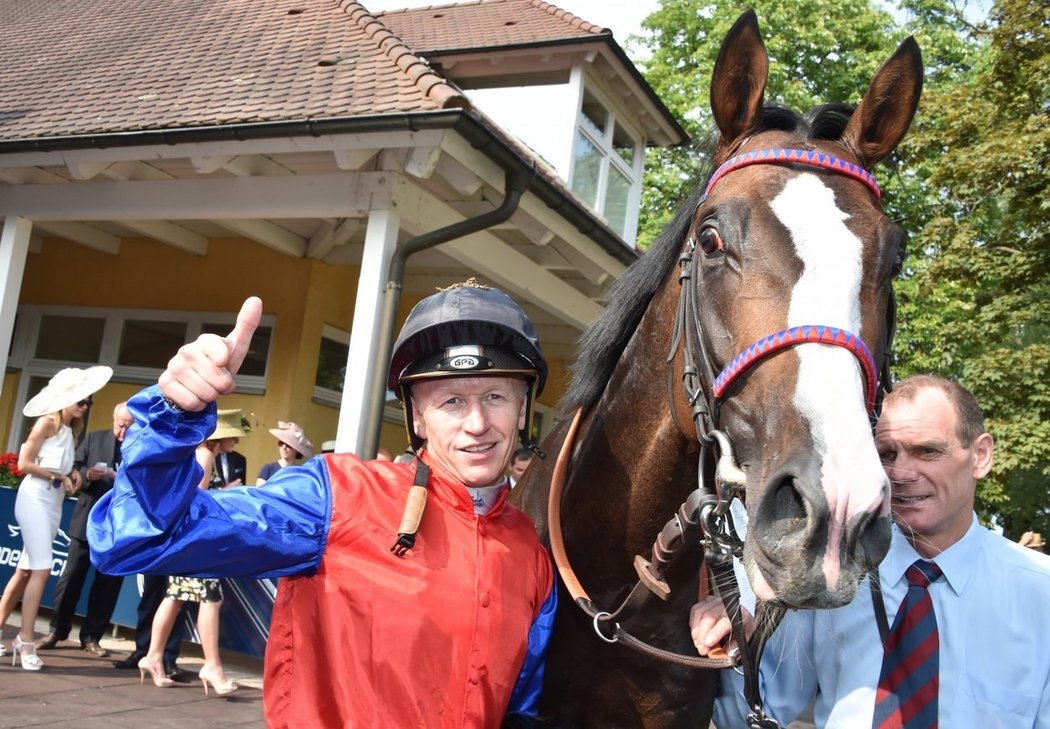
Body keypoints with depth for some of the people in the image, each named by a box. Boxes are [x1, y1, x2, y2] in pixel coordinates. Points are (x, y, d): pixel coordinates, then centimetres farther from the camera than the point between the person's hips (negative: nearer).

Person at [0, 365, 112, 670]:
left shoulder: (74, 428, 13)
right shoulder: (48, 422, -10)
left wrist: (73, 473, 0)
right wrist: (59, 477, -12)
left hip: (54, 504, 8)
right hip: (35, 499, -8)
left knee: (26, 570, 10)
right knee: (41, 570, -13)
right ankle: (25, 643, -10)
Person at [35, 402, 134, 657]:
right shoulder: (94, 438, 6)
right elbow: (73, 468, 6)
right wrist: (87, 474, -14)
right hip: (87, 519, 1)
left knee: (108, 583, 5)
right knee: (71, 577, 6)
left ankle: (91, 636, 16)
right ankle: (57, 630, 18)